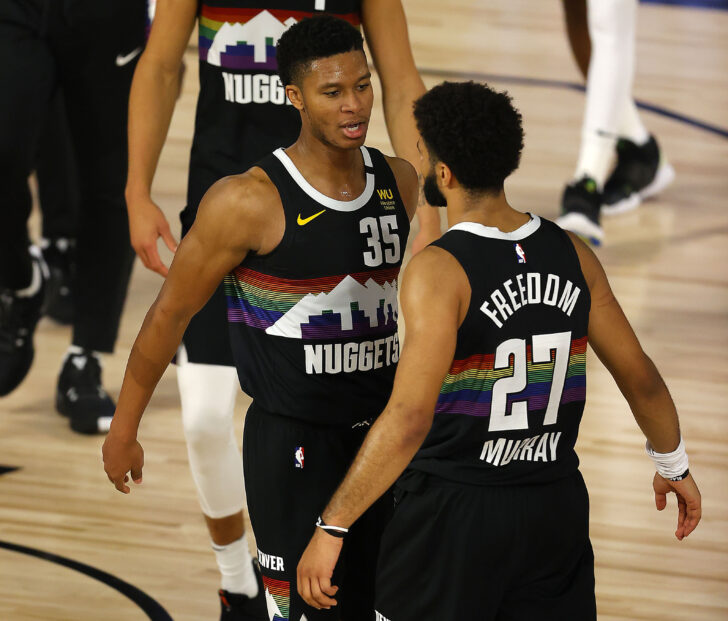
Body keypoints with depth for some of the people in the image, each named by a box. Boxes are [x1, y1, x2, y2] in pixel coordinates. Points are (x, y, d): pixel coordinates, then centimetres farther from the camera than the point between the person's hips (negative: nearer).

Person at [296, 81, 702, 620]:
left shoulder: (438, 271, -19)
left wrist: (332, 528, -25)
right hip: (559, 506, 5)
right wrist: (674, 466, 26)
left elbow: (409, 420, -27)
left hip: (455, 509, -5)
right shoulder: (572, 254, 0)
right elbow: (641, 378, 8)